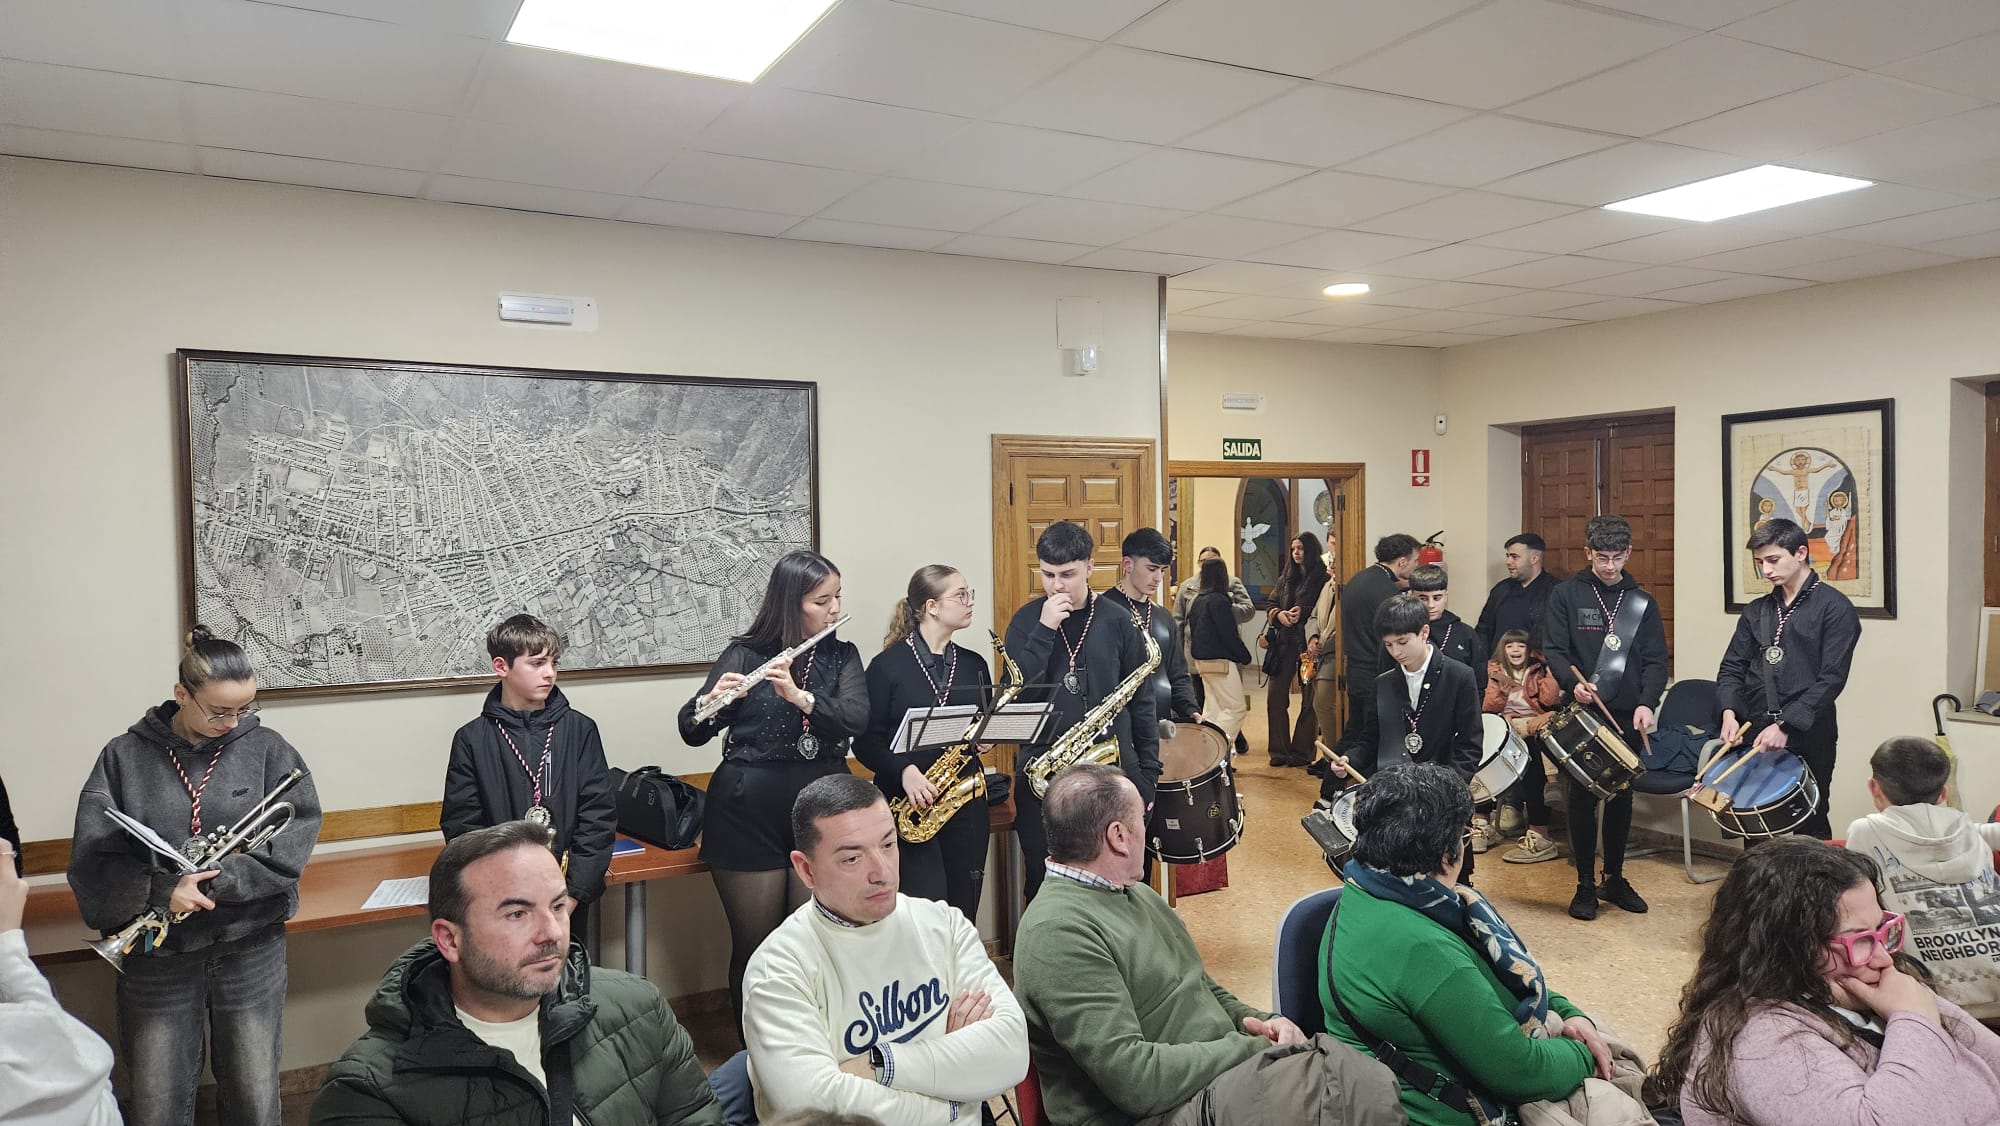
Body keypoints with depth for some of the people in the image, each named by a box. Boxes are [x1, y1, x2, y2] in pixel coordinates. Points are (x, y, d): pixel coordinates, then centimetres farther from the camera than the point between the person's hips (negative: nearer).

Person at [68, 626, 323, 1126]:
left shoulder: (266, 748, -2)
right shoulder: (124, 758, -2)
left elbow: (299, 829, -10)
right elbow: (91, 861, -7)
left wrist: (220, 877, -20)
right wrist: (162, 891, -22)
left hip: (250, 947, 0)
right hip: (157, 954, 0)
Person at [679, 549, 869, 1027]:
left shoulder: (842, 656, 7)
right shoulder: (745, 655, 0)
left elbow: (856, 719, -10)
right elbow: (692, 732, -5)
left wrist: (799, 695, -25)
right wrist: (709, 702, -26)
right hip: (750, 813, -2)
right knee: (755, 946, 6)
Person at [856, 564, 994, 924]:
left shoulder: (973, 664, 11)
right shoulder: (889, 664, -4)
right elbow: (865, 740, -5)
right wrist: (905, 771, -19)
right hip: (908, 802, -4)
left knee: (964, 914, 7)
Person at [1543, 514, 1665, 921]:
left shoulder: (1642, 603, 7)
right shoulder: (1566, 595, 1)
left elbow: (1656, 661, 2)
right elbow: (1555, 651, -6)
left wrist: (1647, 703, -15)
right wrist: (1573, 683, -25)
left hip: (1628, 716, 2)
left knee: (1621, 798, 10)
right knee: (1583, 797, 2)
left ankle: (1614, 878, 24)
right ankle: (1585, 884, 12)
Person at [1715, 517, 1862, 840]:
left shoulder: (1834, 607, -4)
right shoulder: (1756, 611, 13)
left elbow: (1831, 678, -12)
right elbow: (1732, 667, 12)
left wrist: (1786, 726, -20)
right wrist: (1729, 712, -7)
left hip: (1808, 739, -4)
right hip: (1754, 736, 5)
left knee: (1809, 828, 4)